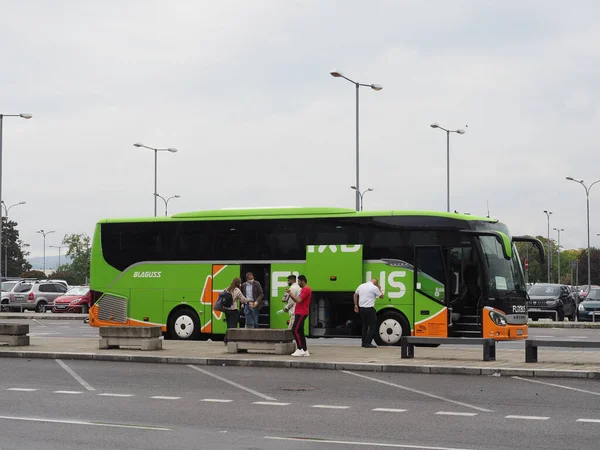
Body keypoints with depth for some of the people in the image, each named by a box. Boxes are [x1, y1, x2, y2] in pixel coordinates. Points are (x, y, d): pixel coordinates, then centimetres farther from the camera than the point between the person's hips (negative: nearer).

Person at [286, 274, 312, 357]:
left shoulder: (306, 289, -13)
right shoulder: (303, 289, 20)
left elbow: (298, 300, -21)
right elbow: (296, 300, 22)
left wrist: (291, 293, -11)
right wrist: (290, 293, 10)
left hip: (301, 313, -11)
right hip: (299, 313, 11)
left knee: (295, 330, -14)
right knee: (300, 331, 9)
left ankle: (300, 349, -14)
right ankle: (305, 351, 11)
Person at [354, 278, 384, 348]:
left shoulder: (361, 286, 9)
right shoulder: (374, 288, -9)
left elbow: (355, 295, 14)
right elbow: (381, 296, 2)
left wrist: (356, 305, 19)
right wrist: (379, 289, 16)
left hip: (361, 308, 7)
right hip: (369, 309, -7)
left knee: (365, 325, 18)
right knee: (372, 326, 0)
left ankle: (364, 342, 18)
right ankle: (368, 343, -6)